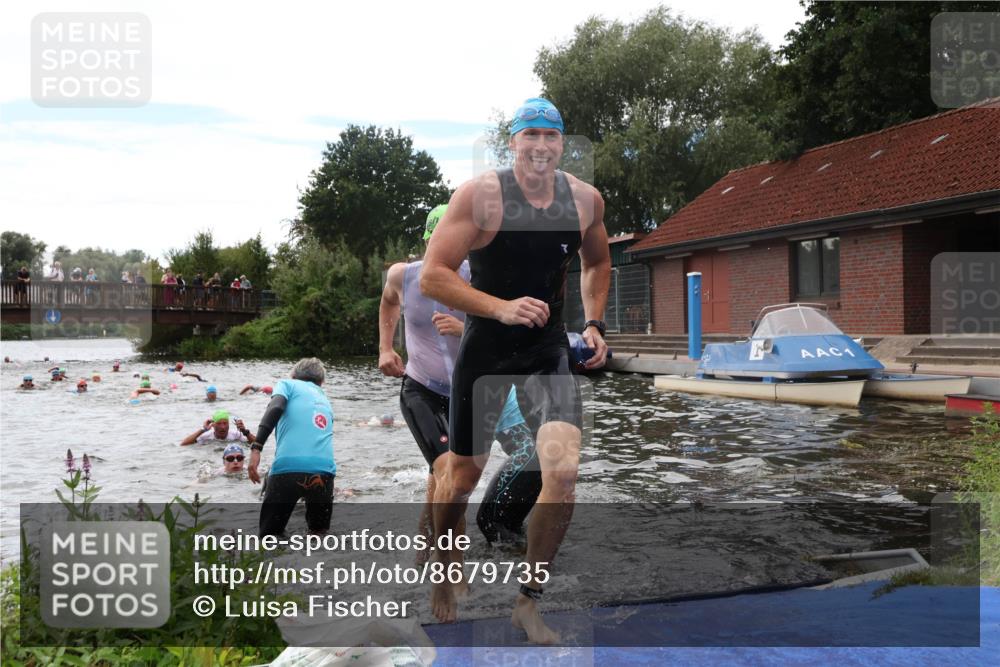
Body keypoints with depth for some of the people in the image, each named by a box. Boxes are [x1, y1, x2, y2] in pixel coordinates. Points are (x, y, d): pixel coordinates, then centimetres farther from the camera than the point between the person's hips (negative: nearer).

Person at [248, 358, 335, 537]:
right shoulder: (326, 401, 31)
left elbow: (275, 408, -5)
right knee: (319, 533, 21)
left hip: (288, 468, -3)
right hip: (324, 471, 3)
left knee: (269, 534, 12)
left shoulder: (288, 384, 18)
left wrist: (256, 448, -13)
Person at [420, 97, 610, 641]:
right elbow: (431, 275, -17)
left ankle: (528, 602, 7)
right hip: (485, 350, -2)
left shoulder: (586, 199, 1)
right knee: (464, 477, 10)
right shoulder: (480, 194, -13)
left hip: (549, 351, 3)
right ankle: (441, 573, 41)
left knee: (563, 473, -14)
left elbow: (597, 262, 21)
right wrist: (501, 308, -27)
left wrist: (593, 322, 8)